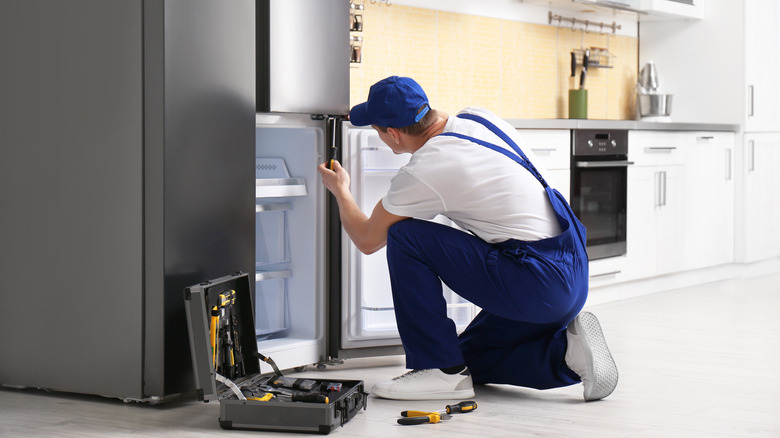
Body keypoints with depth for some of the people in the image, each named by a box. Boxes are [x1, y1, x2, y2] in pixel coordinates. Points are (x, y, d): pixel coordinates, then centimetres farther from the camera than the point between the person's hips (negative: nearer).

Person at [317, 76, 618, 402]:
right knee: (469, 359, 24)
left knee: (404, 238, -6)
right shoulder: (479, 118, 7)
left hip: (538, 286, -9)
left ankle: (440, 370, -2)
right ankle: (566, 351, 5)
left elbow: (367, 240, 2)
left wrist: (340, 191, 22)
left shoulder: (421, 174, -15)